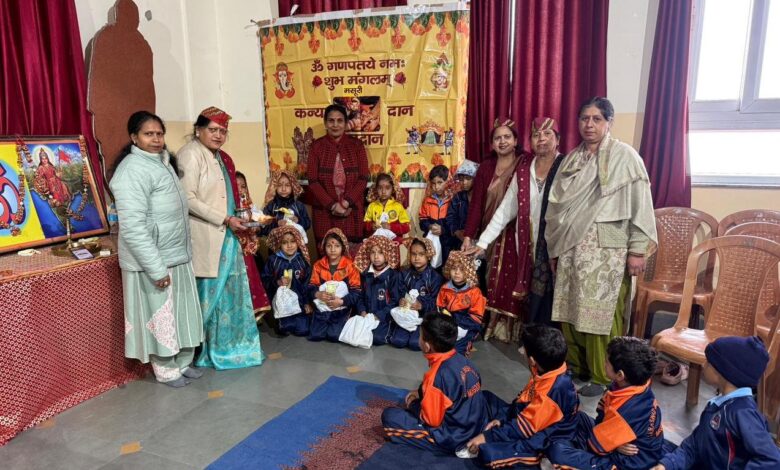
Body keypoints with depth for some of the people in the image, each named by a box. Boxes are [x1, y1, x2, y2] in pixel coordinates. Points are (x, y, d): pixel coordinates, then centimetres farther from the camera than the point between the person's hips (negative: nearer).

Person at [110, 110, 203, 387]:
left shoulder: (163, 162, 11)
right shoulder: (133, 170, -18)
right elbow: (133, 227, -25)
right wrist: (156, 268, -25)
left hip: (178, 255, 9)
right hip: (153, 260, -9)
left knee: (183, 313, 17)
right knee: (159, 316, 6)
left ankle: (182, 362, 33)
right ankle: (166, 370, 23)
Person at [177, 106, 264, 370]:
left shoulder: (219, 157, 16)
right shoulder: (191, 154, -11)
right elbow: (188, 199, -19)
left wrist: (237, 218, 10)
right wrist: (225, 219, -18)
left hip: (225, 236, 9)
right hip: (206, 238, -9)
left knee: (232, 291, 12)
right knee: (211, 294, -1)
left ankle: (230, 345, 24)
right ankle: (205, 349, 15)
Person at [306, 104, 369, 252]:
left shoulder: (356, 145, 4)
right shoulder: (316, 146, 2)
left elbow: (363, 178, -1)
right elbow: (313, 180, -3)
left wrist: (346, 202, -12)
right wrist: (332, 205, -12)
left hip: (351, 209, 0)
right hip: (324, 210, 0)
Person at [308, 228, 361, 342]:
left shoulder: (350, 266, -7)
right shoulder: (318, 265, 6)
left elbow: (356, 292, -10)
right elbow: (311, 287, 3)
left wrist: (341, 301, -24)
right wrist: (318, 294, -19)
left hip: (342, 308, -3)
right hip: (322, 306, 3)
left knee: (334, 336, -17)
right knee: (315, 335, -11)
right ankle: (326, 323, 21)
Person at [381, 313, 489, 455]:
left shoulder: (438, 375, -27)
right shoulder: (462, 360, -3)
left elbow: (432, 420, -19)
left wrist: (412, 406, 0)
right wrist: (422, 393, 12)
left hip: (453, 439, -8)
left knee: (389, 416, -7)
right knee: (418, 401, 26)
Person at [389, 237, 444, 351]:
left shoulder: (435, 277, -8)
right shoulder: (405, 274, 6)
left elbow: (437, 303, -12)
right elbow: (400, 294, 4)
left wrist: (421, 306, -29)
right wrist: (400, 301, -20)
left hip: (426, 316, -3)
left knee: (415, 343, -23)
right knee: (397, 341, -17)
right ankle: (410, 331, 13)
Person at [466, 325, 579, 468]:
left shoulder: (553, 390, -34)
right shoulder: (550, 373, -6)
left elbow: (524, 427, -27)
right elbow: (522, 401, 7)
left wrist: (487, 437, -21)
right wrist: (501, 419, -1)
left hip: (540, 443, -9)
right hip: (535, 425, 9)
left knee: (488, 453, -32)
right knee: (486, 397, 10)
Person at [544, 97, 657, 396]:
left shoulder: (624, 156, -3)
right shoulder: (572, 160, 13)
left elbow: (640, 206, -7)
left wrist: (638, 250, -11)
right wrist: (554, 247, 14)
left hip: (606, 251, -5)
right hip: (572, 248, 5)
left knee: (601, 314, -2)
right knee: (569, 310, 9)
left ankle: (604, 376, 14)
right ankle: (576, 365, 26)